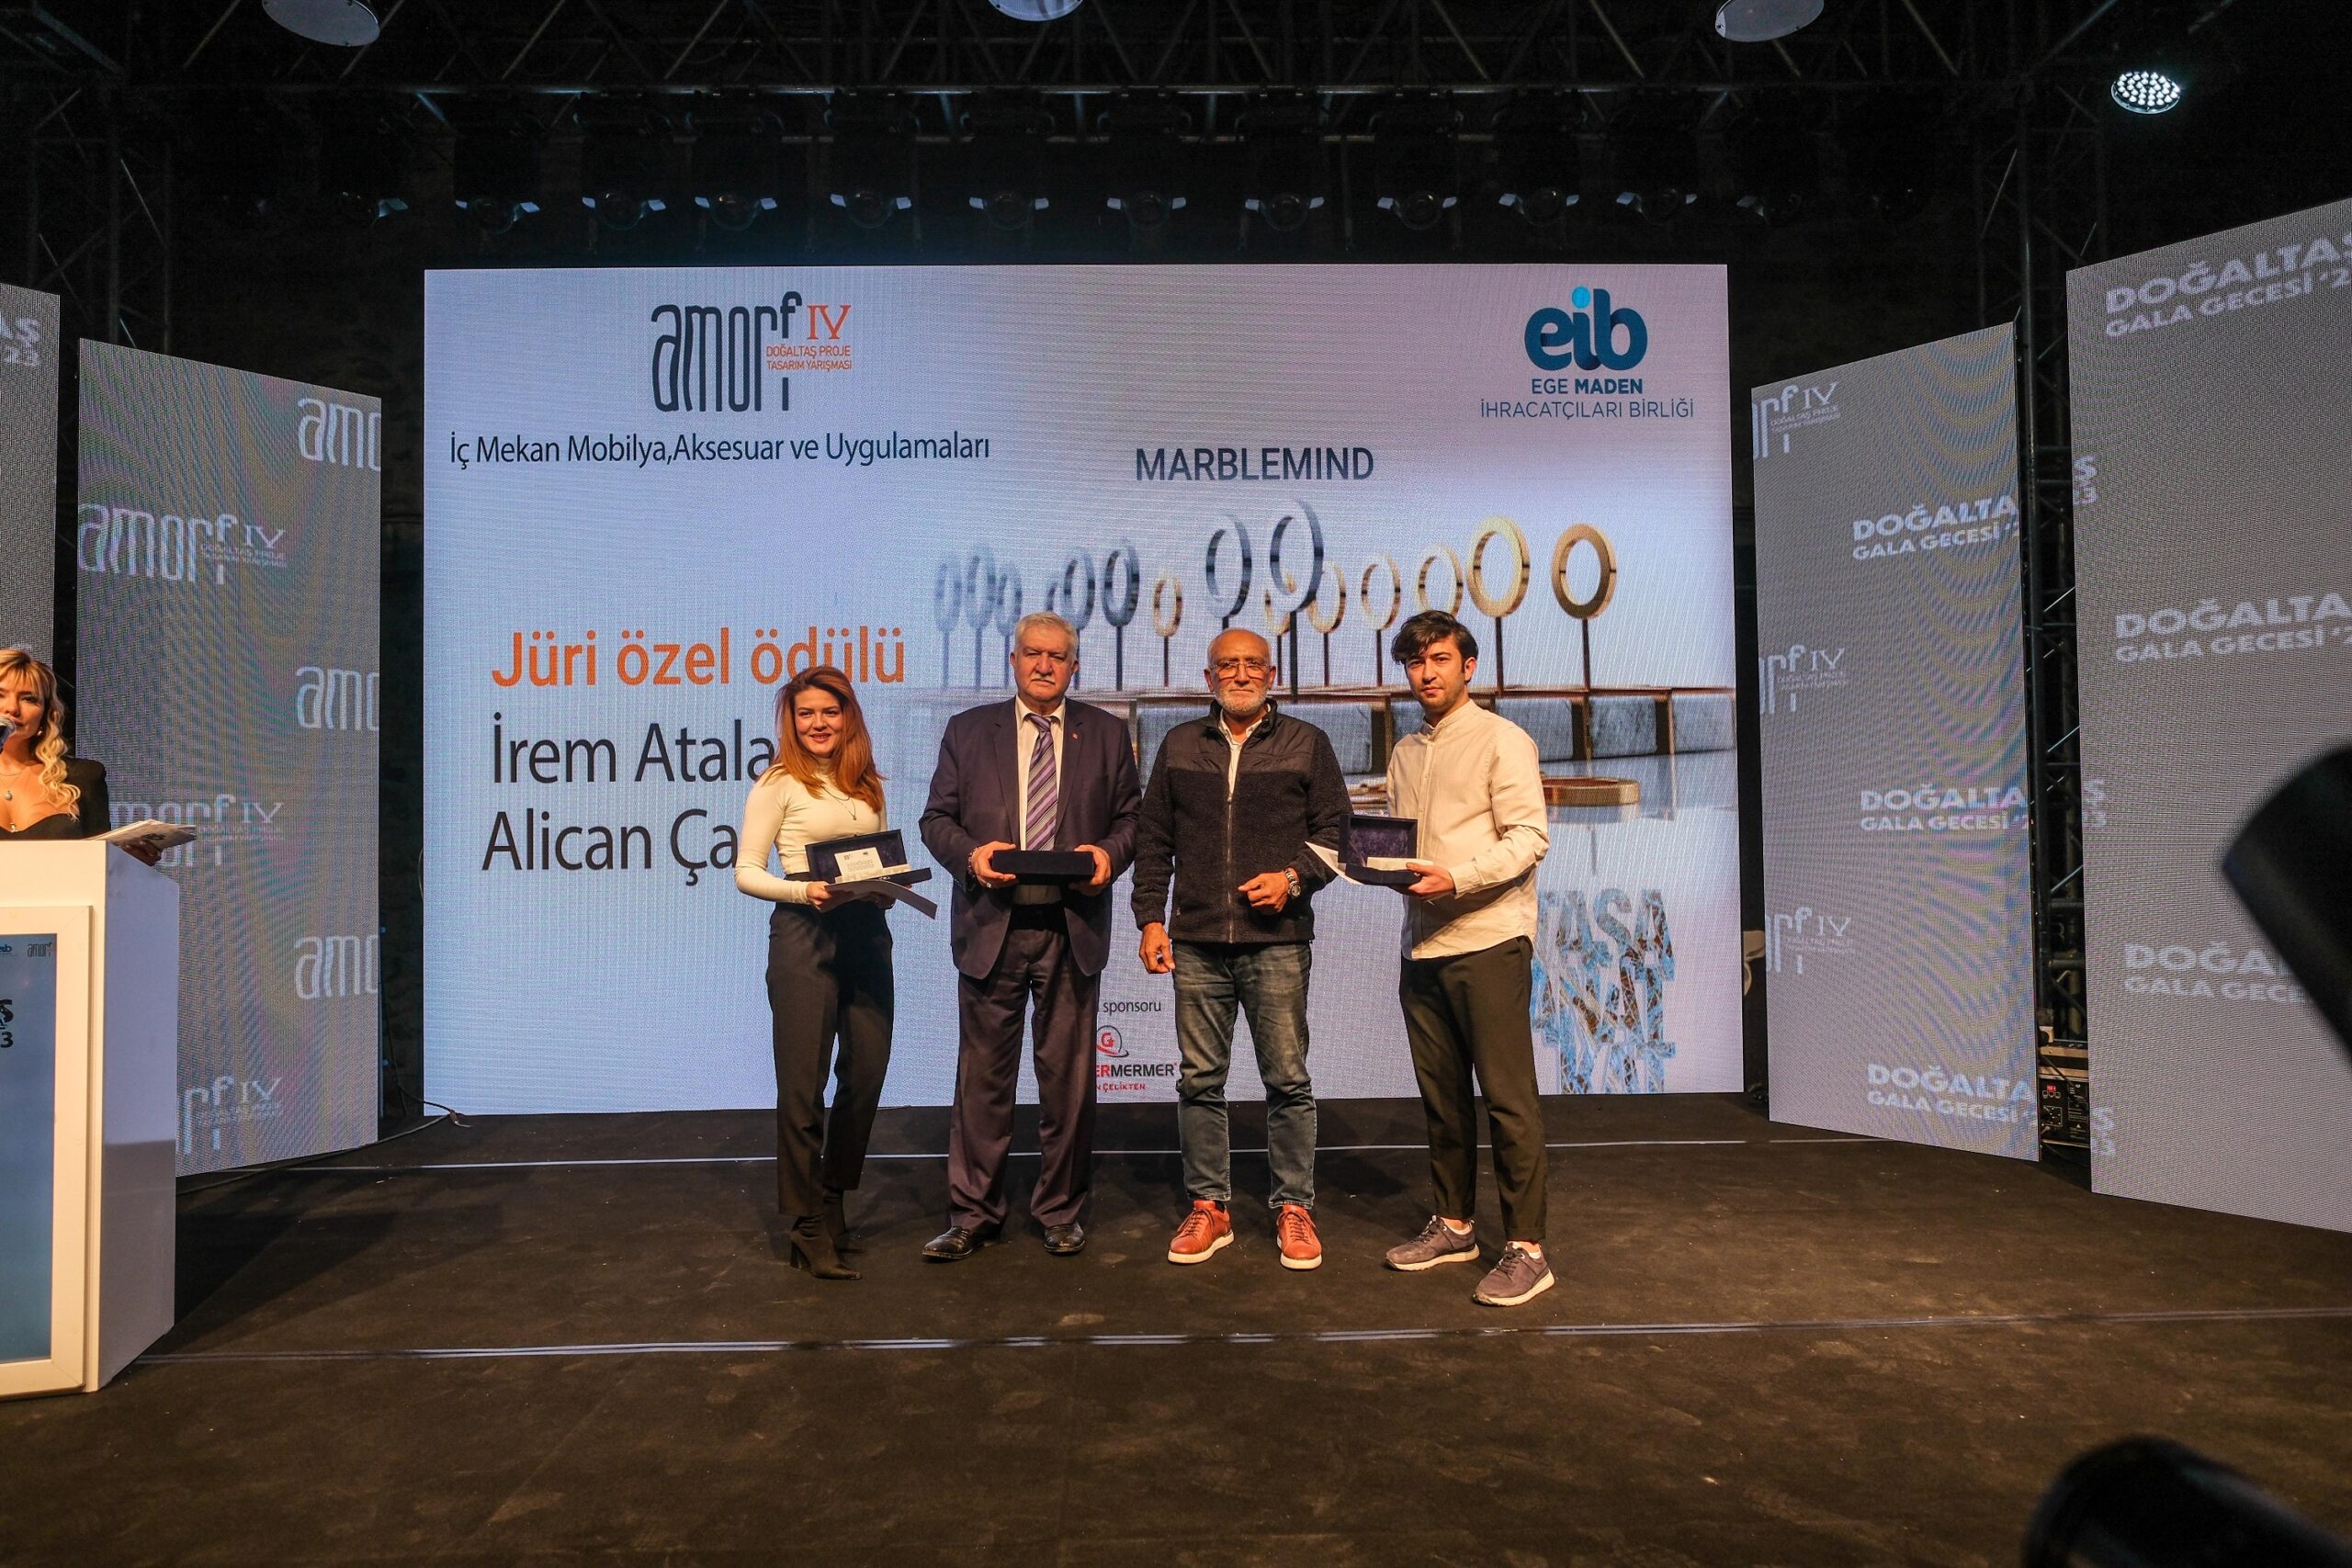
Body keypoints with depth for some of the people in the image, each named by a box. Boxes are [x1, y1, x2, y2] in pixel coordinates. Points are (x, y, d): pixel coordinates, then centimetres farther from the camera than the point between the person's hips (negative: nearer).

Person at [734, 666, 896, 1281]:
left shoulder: (867, 786, 15)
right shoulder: (779, 783, -1)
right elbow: (746, 872, -5)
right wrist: (802, 890, -21)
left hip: (866, 931, 6)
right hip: (803, 932, -6)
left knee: (866, 1074, 9)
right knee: (803, 1082, -2)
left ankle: (832, 1203, 28)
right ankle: (810, 1231, 8)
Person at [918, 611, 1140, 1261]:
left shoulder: (1106, 733, 11)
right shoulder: (967, 730, 10)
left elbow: (1130, 816, 9)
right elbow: (937, 818, 6)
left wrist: (1110, 853, -11)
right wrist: (970, 854, -13)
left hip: (1073, 928, 0)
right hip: (991, 926, 0)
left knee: (1068, 1077, 7)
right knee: (982, 1075, 5)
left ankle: (1062, 1212, 22)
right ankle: (972, 1214, 17)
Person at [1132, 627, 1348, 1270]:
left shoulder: (1307, 743, 7)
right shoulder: (1179, 746, 13)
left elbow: (1334, 829, 7)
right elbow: (1153, 838, 13)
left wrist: (1295, 877, -10)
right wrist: (1152, 918, 5)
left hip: (1277, 940, -2)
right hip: (1196, 943, 2)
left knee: (1288, 1079, 2)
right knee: (1199, 1081, 6)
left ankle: (1294, 1209, 15)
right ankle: (1209, 1209, 18)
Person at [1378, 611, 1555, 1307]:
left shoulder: (1501, 739, -4)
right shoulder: (1405, 753, 16)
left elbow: (1530, 837, -12)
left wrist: (1457, 878, -22)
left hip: (1488, 941, -7)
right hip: (1422, 943, 7)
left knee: (1508, 1096, -4)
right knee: (1441, 1093, 13)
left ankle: (1526, 1248, 4)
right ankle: (1454, 1224, 26)